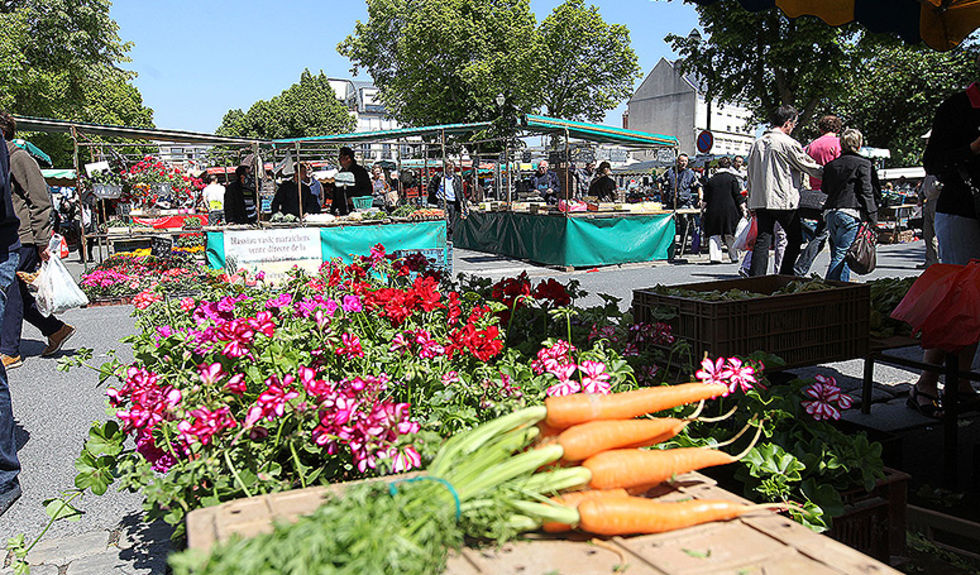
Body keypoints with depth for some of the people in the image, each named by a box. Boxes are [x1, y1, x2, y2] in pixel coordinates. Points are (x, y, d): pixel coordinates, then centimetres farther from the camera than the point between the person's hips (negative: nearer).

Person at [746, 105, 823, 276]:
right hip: (784, 201, -6)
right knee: (795, 240, 8)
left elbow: (751, 174, 16)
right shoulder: (788, 143, -9)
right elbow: (810, 167, -3)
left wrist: (752, 202, 22)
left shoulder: (757, 143, 11)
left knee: (762, 241, 6)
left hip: (760, 201, 6)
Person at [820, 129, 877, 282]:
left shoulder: (830, 165, 14)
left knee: (839, 256, 12)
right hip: (851, 213, -6)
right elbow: (866, 192, -5)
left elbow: (825, 189, 17)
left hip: (830, 213, 6)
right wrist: (872, 218, -2)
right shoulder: (862, 163, -2)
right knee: (841, 256, -8)